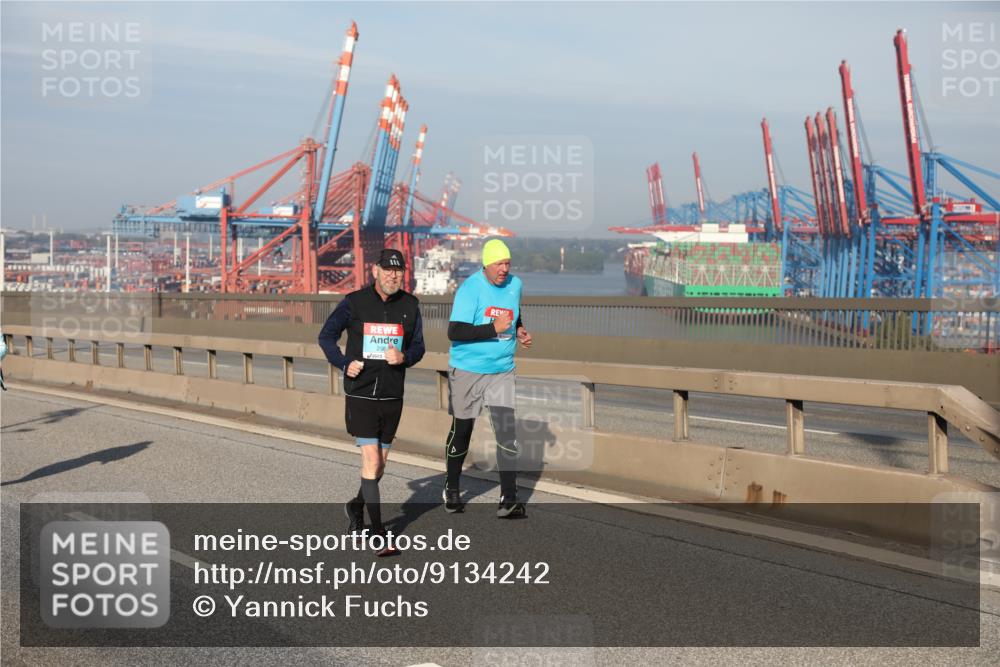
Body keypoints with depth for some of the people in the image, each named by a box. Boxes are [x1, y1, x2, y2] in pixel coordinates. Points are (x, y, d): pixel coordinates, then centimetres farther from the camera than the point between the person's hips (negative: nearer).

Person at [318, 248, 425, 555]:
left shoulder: (410, 305, 4)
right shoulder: (354, 303, -5)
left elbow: (418, 346, 11)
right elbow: (326, 336, 5)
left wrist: (404, 357, -12)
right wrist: (344, 364, -10)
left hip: (392, 396, 4)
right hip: (360, 394, -4)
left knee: (380, 461, 13)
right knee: (371, 460, -11)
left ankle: (357, 506, 41)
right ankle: (378, 535, -6)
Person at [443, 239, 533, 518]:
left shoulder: (515, 284, 4)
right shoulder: (470, 288, -16)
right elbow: (454, 332, -23)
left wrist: (519, 331, 7)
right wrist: (494, 328, -26)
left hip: (502, 372, 4)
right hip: (466, 371, -4)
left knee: (507, 432, -9)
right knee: (461, 430, 9)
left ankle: (508, 500, -8)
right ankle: (452, 489, 31)